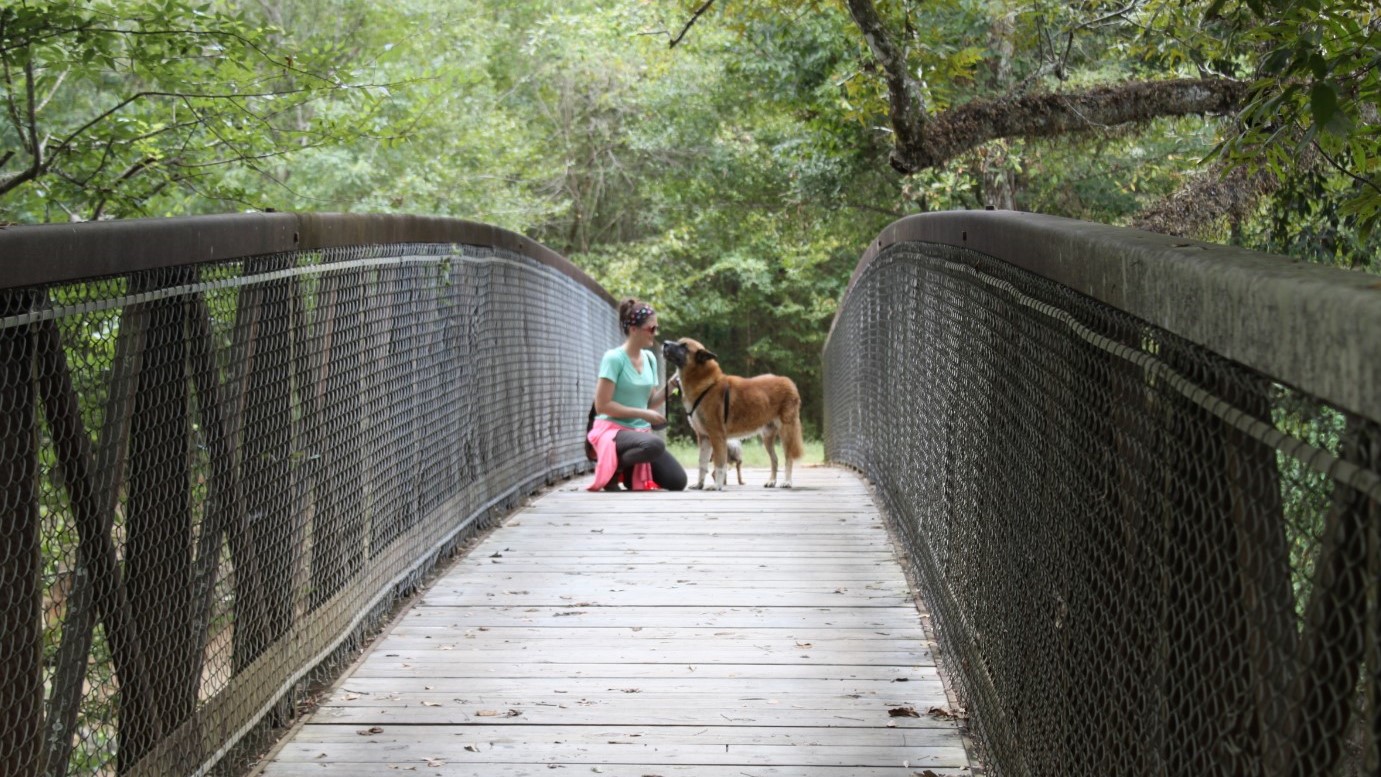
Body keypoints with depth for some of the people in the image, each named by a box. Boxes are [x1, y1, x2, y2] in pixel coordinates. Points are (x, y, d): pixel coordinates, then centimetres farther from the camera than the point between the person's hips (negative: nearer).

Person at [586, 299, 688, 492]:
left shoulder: (650, 358, 7)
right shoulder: (614, 358, -14)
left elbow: (650, 403, 11)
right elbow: (602, 405, -17)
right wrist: (643, 414, -18)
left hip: (640, 431, 7)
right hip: (613, 429, -7)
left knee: (678, 481, -5)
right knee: (655, 445, -38)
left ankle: (628, 472, 15)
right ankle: (610, 468, -12)